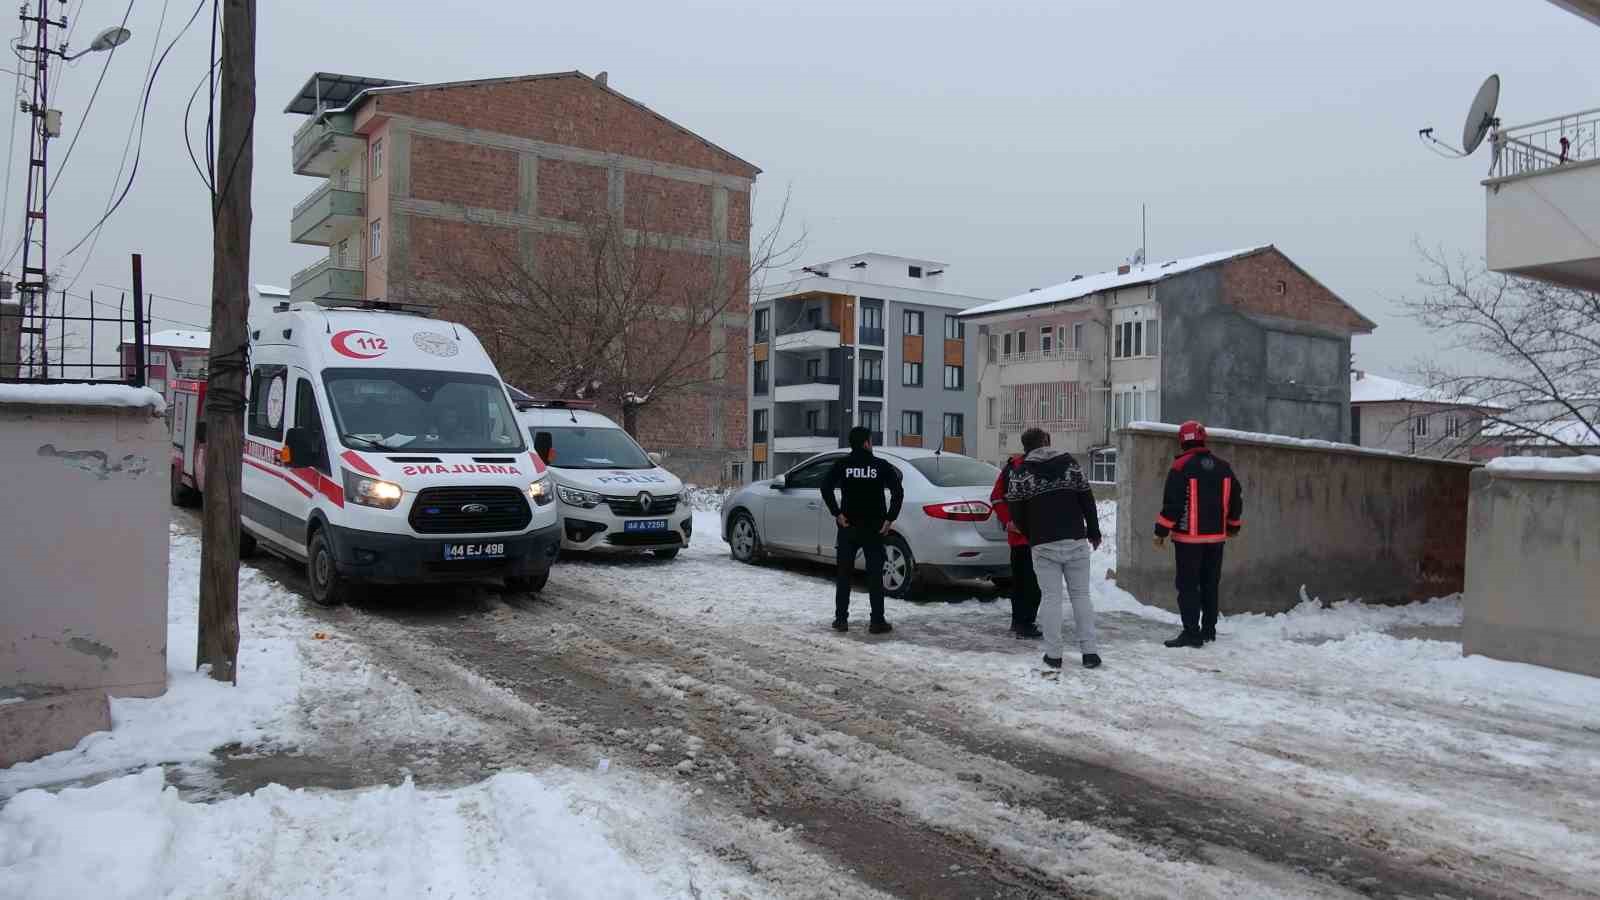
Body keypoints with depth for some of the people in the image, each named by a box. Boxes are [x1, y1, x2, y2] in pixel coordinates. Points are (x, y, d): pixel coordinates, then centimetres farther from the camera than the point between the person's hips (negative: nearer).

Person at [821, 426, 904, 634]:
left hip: (848, 527, 1)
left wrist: (837, 513, -8)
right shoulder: (881, 466, -2)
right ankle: (877, 621, 4)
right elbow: (898, 492, -10)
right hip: (875, 529, -1)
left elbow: (826, 488, -13)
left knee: (844, 574, 11)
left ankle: (841, 619, 12)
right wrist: (889, 519, -7)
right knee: (875, 576, 5)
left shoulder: (841, 465, -1)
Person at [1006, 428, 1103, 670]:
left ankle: (1053, 654, 5)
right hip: (1075, 541, 2)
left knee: (1050, 597, 4)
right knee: (1081, 595, 9)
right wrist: (1094, 532, 14)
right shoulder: (1069, 463, 5)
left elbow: (1015, 511, -1)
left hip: (1043, 544, -1)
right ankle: (1089, 651, 8)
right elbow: (1087, 499, 4)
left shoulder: (1022, 472, -1)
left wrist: (1030, 535, 15)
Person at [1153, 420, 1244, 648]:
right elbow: (1236, 499, 14)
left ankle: (1192, 633, -5)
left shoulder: (1181, 466, -12)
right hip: (1216, 537, 6)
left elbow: (1172, 503, -15)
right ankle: (1209, 630, 23)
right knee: (1210, 584, 15)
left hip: (1189, 537, -6)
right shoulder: (1223, 466, 6)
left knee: (1188, 585, -2)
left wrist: (1161, 531, -7)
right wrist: (1233, 526, 27)